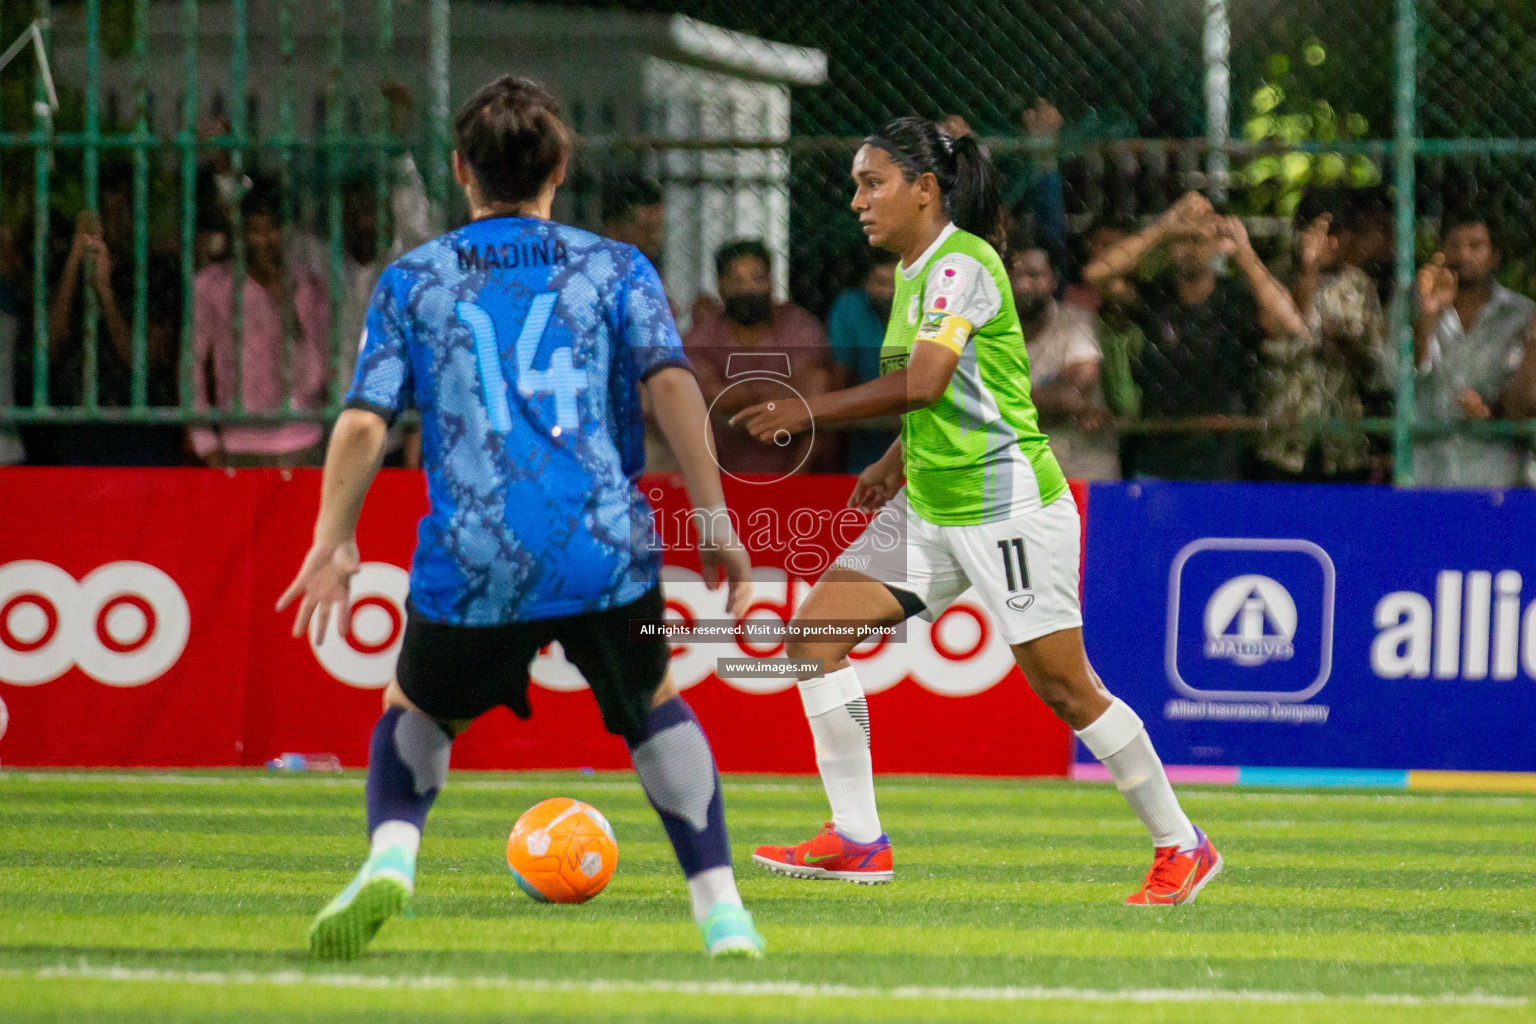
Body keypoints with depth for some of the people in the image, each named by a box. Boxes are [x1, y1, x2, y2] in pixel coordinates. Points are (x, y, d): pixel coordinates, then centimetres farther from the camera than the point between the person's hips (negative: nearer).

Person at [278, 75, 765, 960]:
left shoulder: (412, 281, 13)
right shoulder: (614, 268, 13)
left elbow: (365, 423, 3)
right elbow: (671, 382, -2)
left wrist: (333, 546, 11)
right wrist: (715, 522, 1)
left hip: (473, 567, 0)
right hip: (607, 553, 0)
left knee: (416, 713, 24)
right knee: (655, 709, 26)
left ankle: (390, 857, -5)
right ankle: (722, 911, 15)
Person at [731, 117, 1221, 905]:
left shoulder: (961, 264, -16)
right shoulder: (914, 273, 12)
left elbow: (924, 382, -27)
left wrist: (805, 416, -21)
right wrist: (896, 463, 12)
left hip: (1006, 506, -9)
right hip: (929, 509, 9)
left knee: (1063, 687, -4)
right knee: (814, 633, -2)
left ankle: (1180, 847, 11)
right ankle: (856, 840, -1)